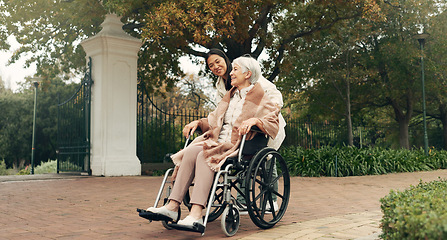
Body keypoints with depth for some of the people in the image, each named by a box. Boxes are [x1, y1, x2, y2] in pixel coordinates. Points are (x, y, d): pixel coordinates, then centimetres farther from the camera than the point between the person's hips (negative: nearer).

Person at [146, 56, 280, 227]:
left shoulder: (260, 99, 6)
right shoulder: (230, 96, 28)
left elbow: (273, 123, -7)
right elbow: (213, 121, 31)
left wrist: (254, 120, -23)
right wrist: (197, 122, 14)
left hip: (238, 145, -6)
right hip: (219, 140, 6)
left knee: (204, 155, -32)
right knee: (190, 152, -24)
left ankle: (196, 215, -41)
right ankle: (172, 207, -28)